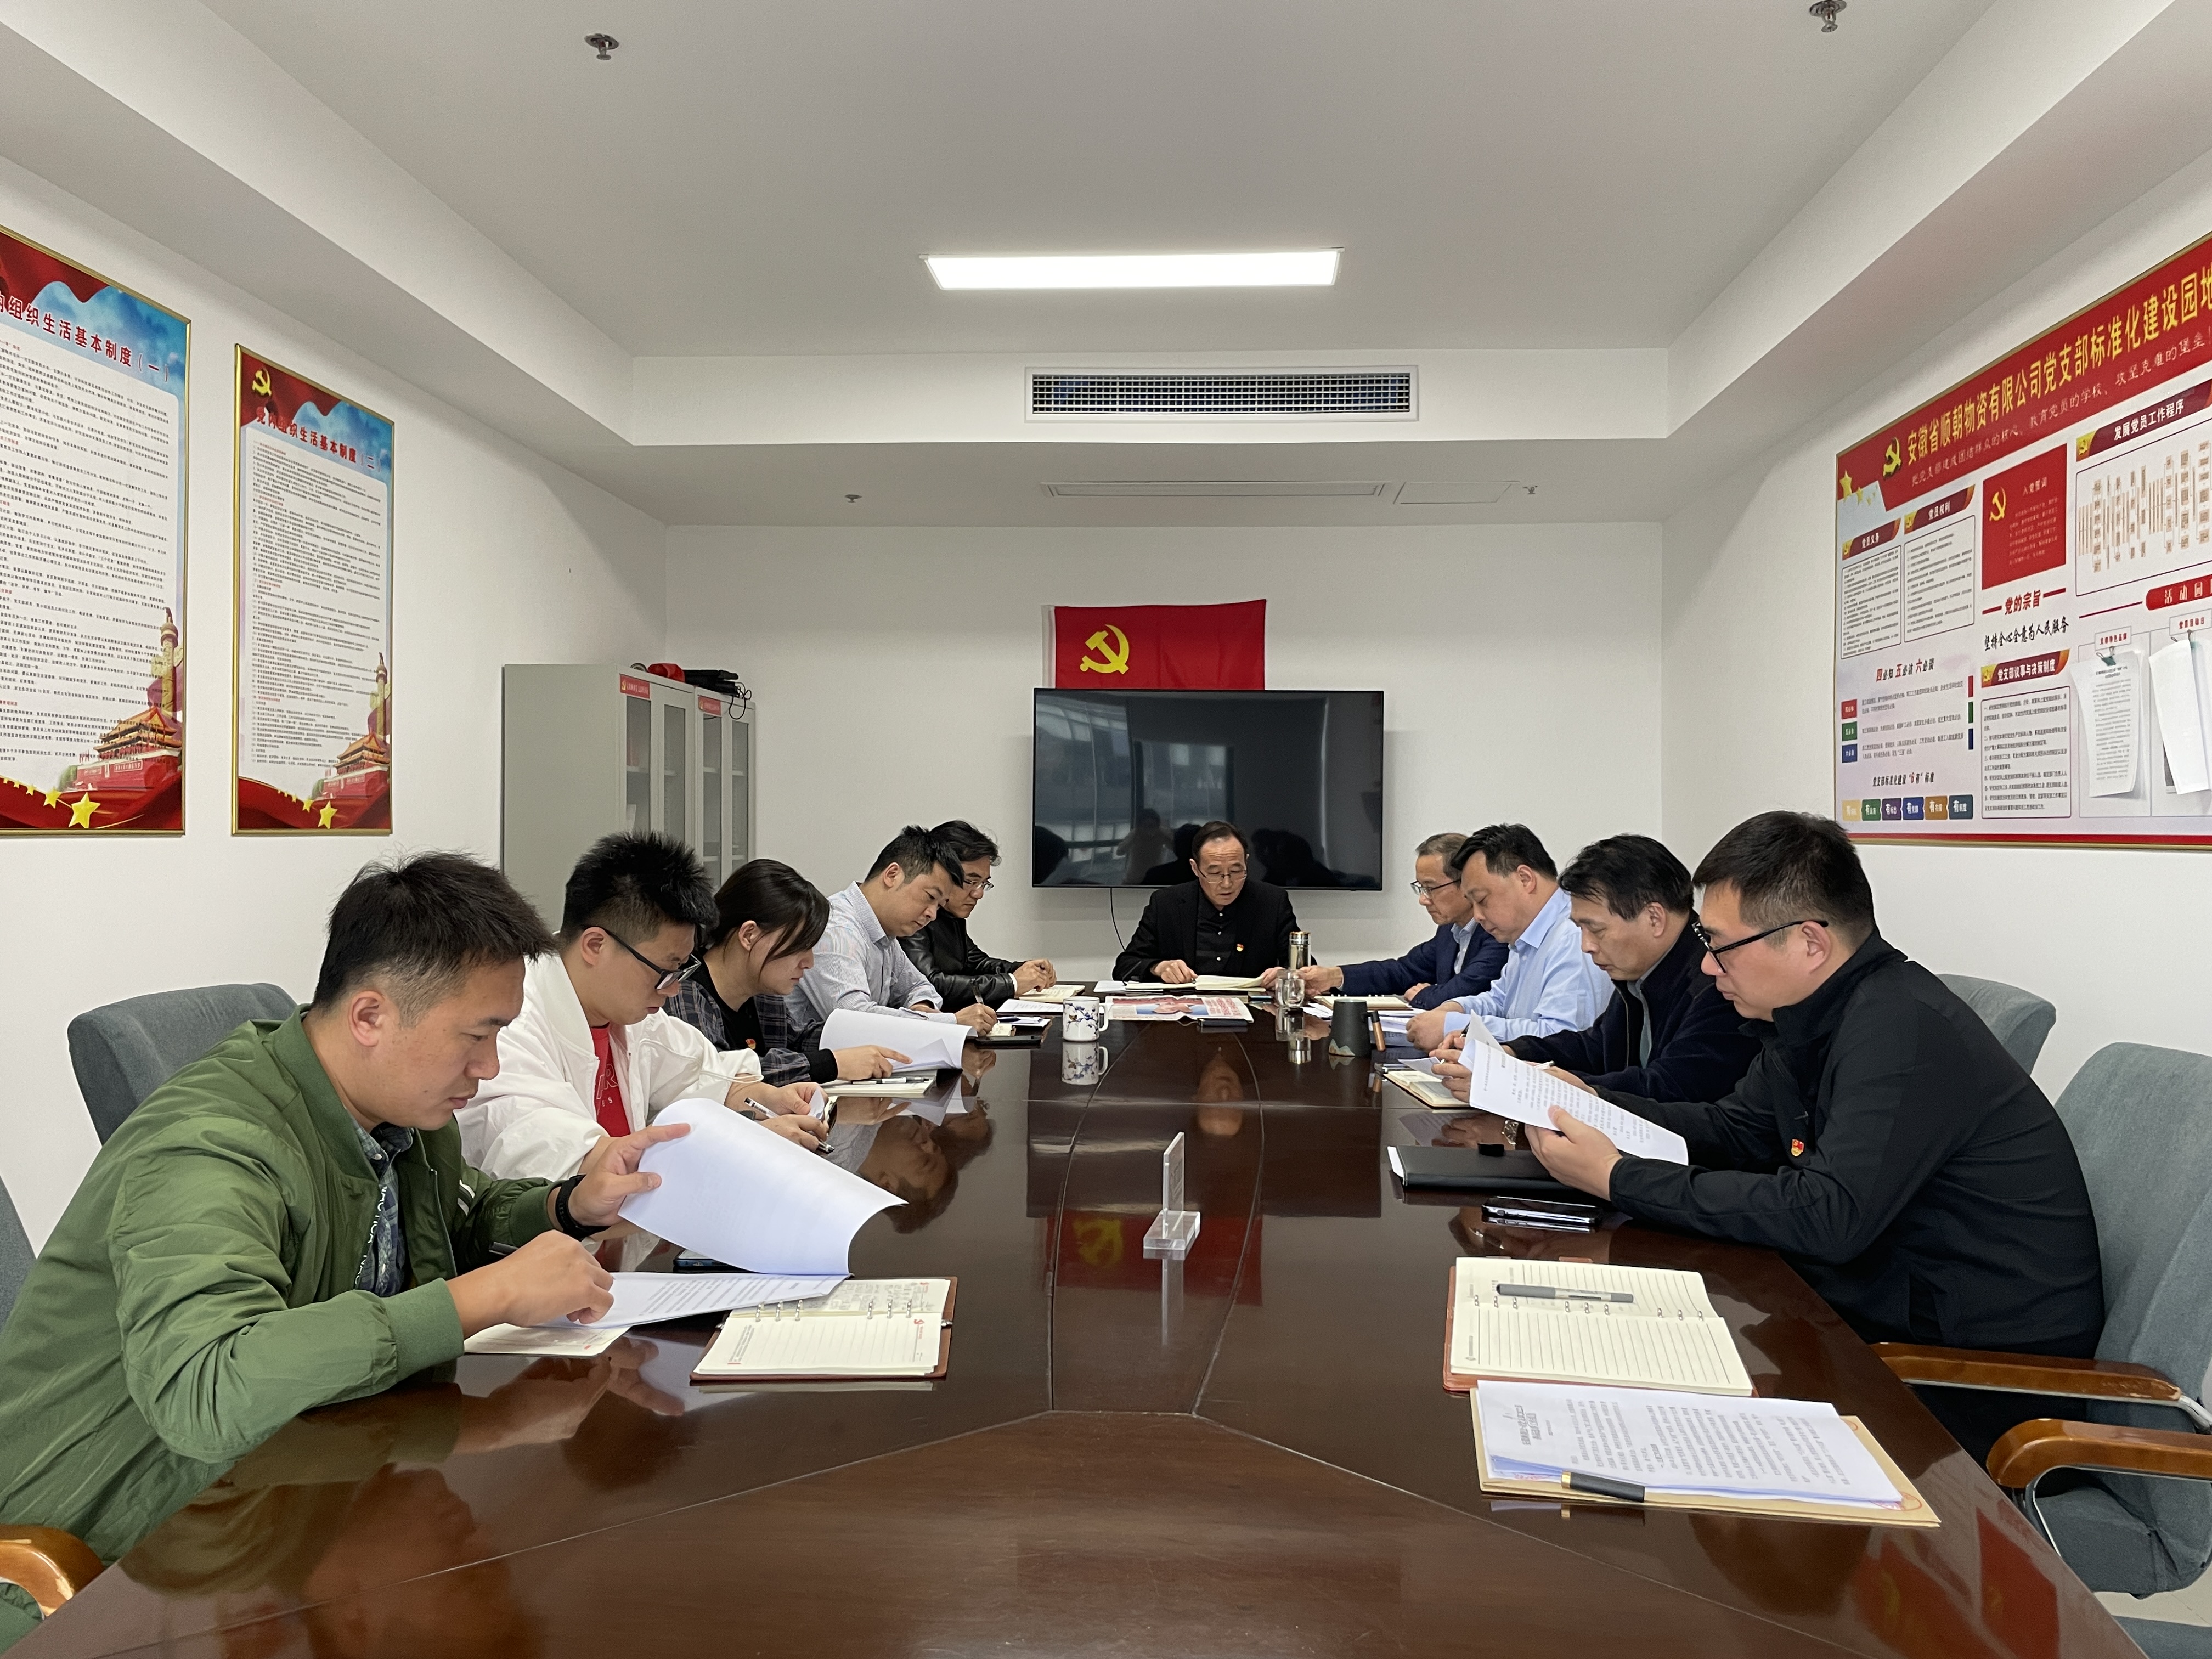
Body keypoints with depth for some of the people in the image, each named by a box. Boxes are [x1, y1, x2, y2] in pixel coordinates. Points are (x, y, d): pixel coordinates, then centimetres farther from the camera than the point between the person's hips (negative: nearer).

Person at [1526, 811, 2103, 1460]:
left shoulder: (1903, 1030, -26)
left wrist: (1619, 1180, -27)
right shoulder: (1813, 1013, 3)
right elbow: (1735, 1129, 13)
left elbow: (1827, 1217, -32)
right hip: (1910, 1302, 8)